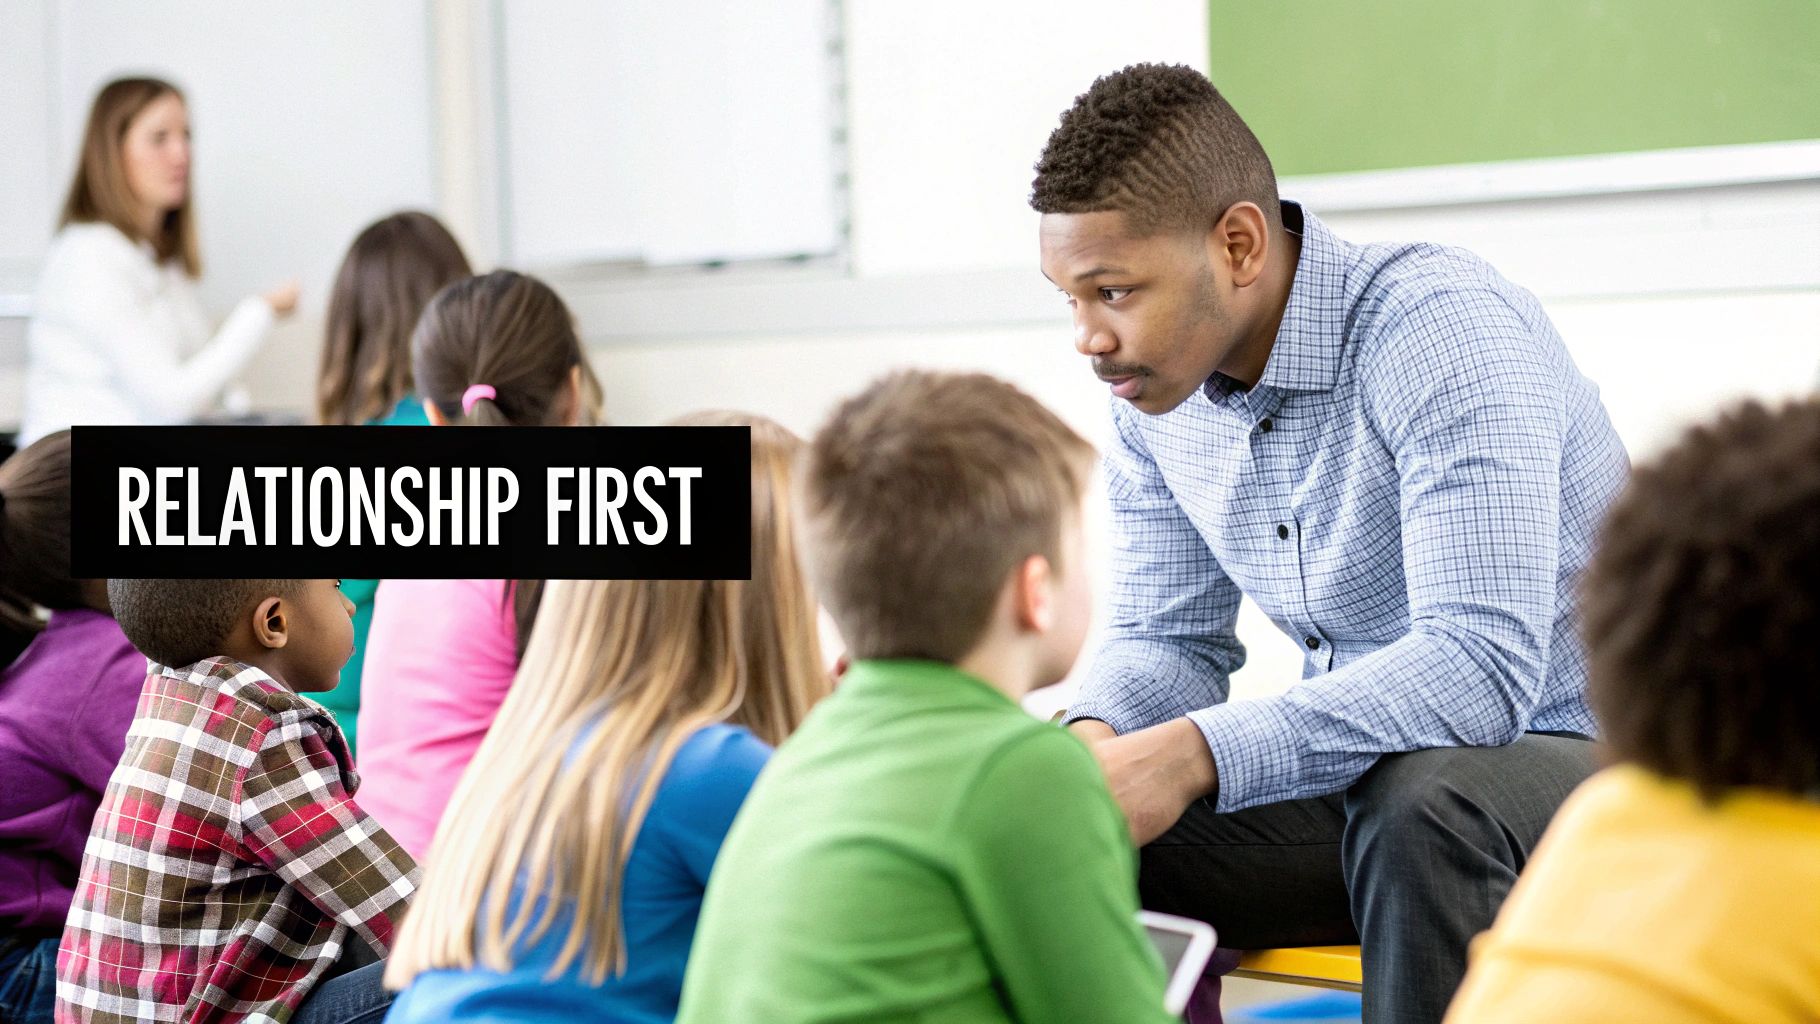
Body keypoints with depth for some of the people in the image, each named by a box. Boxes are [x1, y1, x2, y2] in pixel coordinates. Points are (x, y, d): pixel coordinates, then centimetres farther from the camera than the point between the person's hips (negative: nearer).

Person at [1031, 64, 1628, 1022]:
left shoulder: (1439, 326, -24)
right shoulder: (1154, 388, 0)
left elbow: (1482, 666, -34)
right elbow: (1168, 640, 9)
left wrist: (1198, 753, -40)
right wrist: (1093, 737, -16)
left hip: (1563, 750, -6)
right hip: (1355, 770, 6)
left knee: (1417, 801, -37)